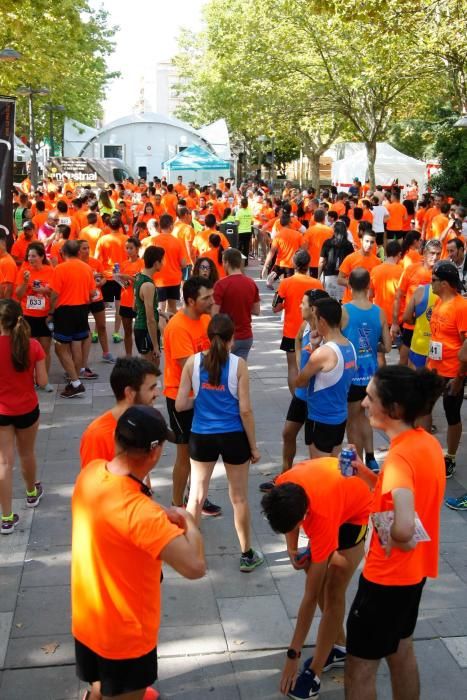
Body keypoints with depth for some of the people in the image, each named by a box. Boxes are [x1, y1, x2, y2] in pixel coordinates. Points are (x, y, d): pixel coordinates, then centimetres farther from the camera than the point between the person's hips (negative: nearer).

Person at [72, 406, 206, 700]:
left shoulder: (91, 473, -11)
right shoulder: (138, 511, -36)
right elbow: (195, 566, -38)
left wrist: (161, 515, 0)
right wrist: (188, 521, -20)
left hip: (87, 620, 7)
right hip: (125, 632, -7)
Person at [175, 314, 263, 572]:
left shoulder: (193, 361, -5)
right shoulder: (238, 364, -10)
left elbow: (180, 404, -6)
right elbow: (245, 410, -9)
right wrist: (253, 446, 0)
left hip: (201, 437, 1)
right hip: (233, 437, -1)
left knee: (196, 496, 16)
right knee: (239, 498, 13)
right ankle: (247, 555, 26)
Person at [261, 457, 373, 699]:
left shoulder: (322, 519, -43)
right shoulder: (283, 487, -33)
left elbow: (310, 596, -36)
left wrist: (292, 656, -30)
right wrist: (292, 548, -19)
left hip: (357, 511, -6)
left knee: (333, 592, -9)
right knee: (318, 580, 6)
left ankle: (314, 674, -1)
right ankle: (339, 647, 23)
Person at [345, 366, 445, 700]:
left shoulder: (400, 456, -29)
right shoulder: (428, 442, -2)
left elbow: (403, 528, -43)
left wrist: (395, 541, -23)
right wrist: (366, 473, -1)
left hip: (387, 576, -9)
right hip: (415, 570, 9)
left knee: (360, 667, 8)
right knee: (401, 650, 26)